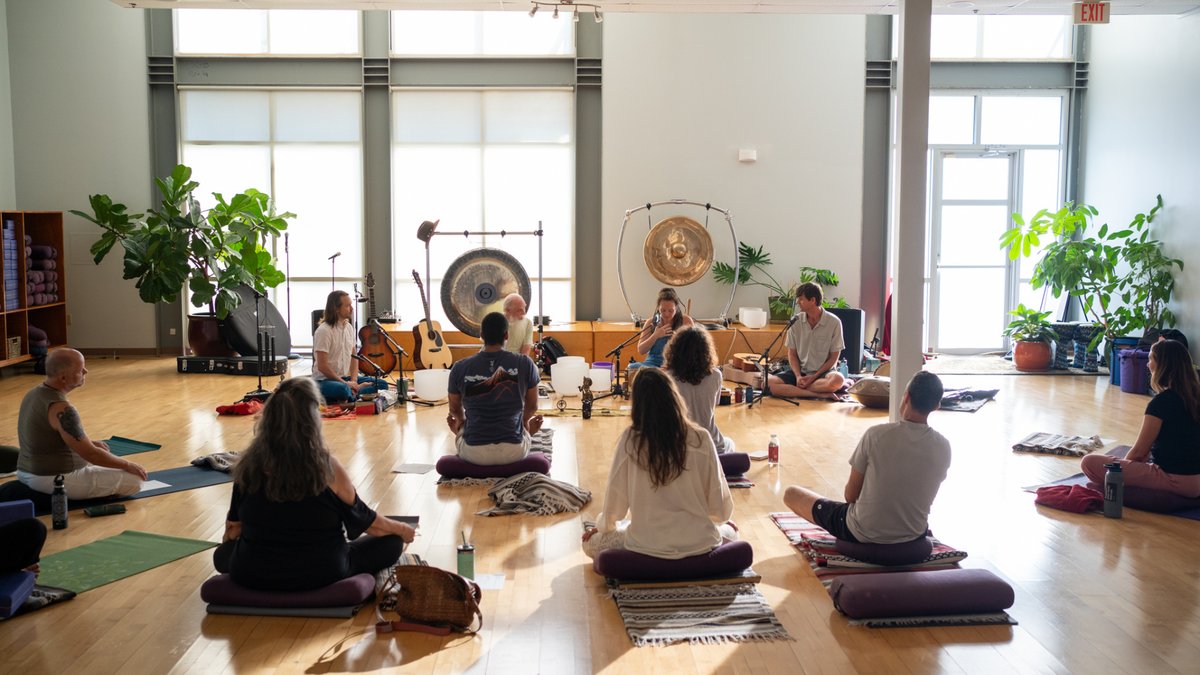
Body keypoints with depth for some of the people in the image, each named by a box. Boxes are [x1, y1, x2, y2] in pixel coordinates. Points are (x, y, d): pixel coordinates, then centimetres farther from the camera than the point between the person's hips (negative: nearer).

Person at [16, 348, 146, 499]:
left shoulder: (34, 394, 3)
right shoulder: (61, 409, -26)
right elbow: (90, 454, -24)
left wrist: (89, 442, 20)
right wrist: (128, 465, -11)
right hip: (58, 482, -10)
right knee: (134, 480, -8)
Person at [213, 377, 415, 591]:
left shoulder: (249, 464, -9)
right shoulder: (327, 467, -17)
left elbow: (233, 529, 5)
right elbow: (365, 521, -3)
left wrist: (228, 546, 29)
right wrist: (402, 530, 17)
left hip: (251, 574, 2)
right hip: (321, 575, -2)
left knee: (222, 555, 34)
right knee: (391, 542, 15)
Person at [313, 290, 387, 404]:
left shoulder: (349, 327, 8)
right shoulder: (324, 330, -15)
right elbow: (322, 366, -18)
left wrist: (354, 381, -3)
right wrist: (346, 383, -18)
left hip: (345, 377, 8)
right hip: (324, 380, -8)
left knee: (382, 384, -6)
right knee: (342, 389, -40)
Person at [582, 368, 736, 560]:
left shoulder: (629, 440, -11)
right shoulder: (701, 439, -9)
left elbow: (615, 500, -2)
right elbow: (721, 509, -2)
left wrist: (603, 525, 20)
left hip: (647, 546, -1)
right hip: (700, 544, 2)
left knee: (590, 542, 24)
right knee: (729, 530, 34)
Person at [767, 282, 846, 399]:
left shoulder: (834, 322, -7)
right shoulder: (795, 321, 0)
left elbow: (834, 357, -3)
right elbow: (792, 354, 5)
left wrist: (814, 377, -13)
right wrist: (798, 376, -13)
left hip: (822, 372, -2)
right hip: (799, 372, 3)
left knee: (837, 380, -38)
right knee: (768, 382, -26)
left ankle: (795, 389, -22)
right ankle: (820, 394, -28)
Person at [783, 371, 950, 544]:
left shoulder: (876, 435, -22)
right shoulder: (943, 447, -12)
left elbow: (851, 494, -11)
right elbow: (924, 496, 4)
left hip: (863, 534, -7)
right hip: (914, 535, 7)